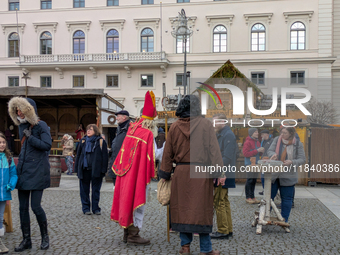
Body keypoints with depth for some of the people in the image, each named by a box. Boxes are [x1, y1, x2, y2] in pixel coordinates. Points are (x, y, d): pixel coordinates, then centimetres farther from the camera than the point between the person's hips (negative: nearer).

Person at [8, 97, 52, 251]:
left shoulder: (41, 125, -8)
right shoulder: (21, 126, 13)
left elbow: (47, 145, -19)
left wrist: (30, 137, -15)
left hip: (37, 172, -7)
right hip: (23, 171, 7)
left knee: (36, 206, -5)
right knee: (23, 207, 7)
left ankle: (45, 236, 16)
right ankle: (26, 240, 18)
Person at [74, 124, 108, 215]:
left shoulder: (101, 141, 1)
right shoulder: (83, 141, 11)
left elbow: (105, 156, -1)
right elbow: (78, 154, 13)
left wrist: (103, 169, -9)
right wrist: (77, 168, 7)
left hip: (96, 170, -3)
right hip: (84, 169, 3)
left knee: (96, 190, 6)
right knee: (84, 190, 7)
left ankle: (96, 208, 15)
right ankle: (86, 208, 17)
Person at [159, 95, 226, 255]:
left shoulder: (175, 126, 4)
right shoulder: (205, 124, -3)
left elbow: (168, 152, 7)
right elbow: (213, 149, -8)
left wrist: (166, 174, 13)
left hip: (181, 172, 2)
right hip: (201, 172, -2)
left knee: (182, 208, 11)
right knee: (201, 209, 4)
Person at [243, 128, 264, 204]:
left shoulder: (257, 142, 15)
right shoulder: (247, 142, -11)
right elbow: (246, 154, -18)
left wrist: (261, 151, 1)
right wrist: (257, 150, -19)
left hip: (256, 163, 8)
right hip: (249, 164, -8)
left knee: (254, 180, 10)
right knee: (250, 180, -5)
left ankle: (252, 197, 18)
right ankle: (248, 197, 3)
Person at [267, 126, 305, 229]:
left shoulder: (298, 144, -3)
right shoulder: (277, 140, 4)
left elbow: (302, 159, -4)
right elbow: (270, 150, 1)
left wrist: (292, 162, -22)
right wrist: (273, 154, -23)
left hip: (288, 177, -2)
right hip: (273, 174, 2)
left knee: (286, 199, 8)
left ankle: (284, 221, 22)